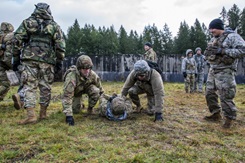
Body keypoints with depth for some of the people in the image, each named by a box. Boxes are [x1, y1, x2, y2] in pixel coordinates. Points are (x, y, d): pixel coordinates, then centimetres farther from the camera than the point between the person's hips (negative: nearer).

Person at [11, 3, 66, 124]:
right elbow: (60, 45, 3)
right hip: (47, 61, 1)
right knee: (45, 87, 8)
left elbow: (17, 40, 5)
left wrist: (16, 58, 9)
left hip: (29, 59, 0)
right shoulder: (54, 26, 11)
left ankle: (31, 115, -10)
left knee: (29, 86, 0)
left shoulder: (27, 22, 11)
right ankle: (43, 113, 15)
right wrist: (59, 61, 8)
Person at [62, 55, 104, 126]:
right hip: (75, 91, -1)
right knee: (75, 111, -9)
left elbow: (100, 89, -11)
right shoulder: (71, 77, -42)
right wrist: (68, 115, -48)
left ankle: (90, 108, -4)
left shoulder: (92, 75, -28)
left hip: (86, 87, 2)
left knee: (96, 91, -28)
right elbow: (67, 96, -43)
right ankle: (80, 105, 28)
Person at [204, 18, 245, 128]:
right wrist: (207, 52, 1)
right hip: (212, 70, 8)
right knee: (209, 93, 11)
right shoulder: (213, 39, 16)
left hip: (225, 72, -8)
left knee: (225, 96, -7)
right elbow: (207, 54, 25)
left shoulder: (232, 36, -9)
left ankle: (230, 118, 9)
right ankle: (216, 114, 26)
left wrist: (223, 51, -22)